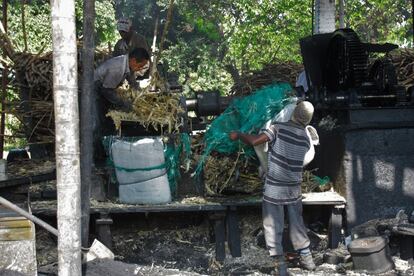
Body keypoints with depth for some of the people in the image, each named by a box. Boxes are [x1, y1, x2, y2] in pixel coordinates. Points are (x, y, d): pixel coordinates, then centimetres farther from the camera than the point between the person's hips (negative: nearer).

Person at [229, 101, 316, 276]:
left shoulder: (279, 128, -13)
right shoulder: (306, 140, 3)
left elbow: (254, 141, -20)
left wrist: (238, 135, -4)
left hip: (274, 189, -4)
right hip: (294, 189, 4)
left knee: (273, 228, 5)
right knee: (297, 225, 19)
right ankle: (306, 259, 27)